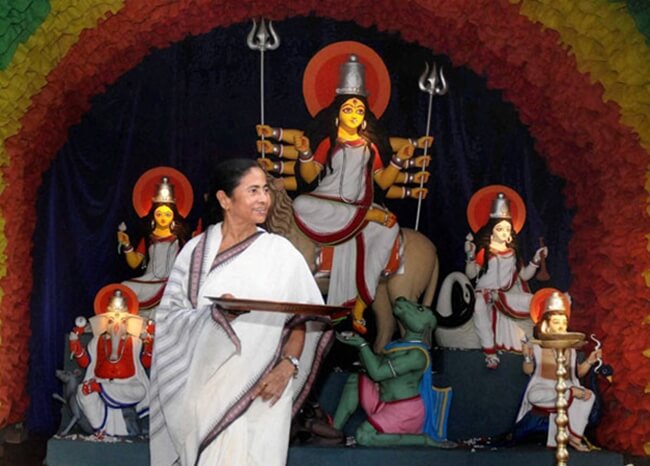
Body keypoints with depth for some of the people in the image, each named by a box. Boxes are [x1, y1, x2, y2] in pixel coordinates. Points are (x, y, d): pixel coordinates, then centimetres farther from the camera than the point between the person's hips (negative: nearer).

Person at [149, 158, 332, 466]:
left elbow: (305, 318, 1)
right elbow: (170, 315, 1)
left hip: (258, 389, -1)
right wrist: (213, 315, -16)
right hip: (203, 387, 1)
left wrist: (286, 367, -12)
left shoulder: (280, 253, 2)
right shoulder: (196, 251, 5)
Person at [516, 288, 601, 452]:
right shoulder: (537, 346, 2)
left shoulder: (571, 347, 12)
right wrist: (528, 357, -18)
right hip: (542, 389, -3)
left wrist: (589, 362, -4)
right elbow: (528, 371, 1)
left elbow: (579, 372, 13)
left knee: (588, 395, -26)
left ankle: (575, 435, -20)